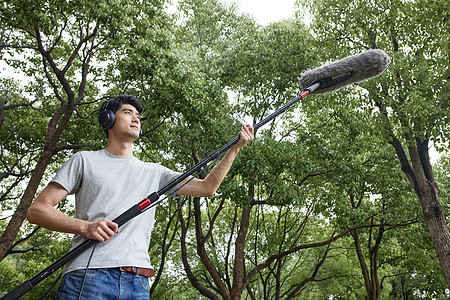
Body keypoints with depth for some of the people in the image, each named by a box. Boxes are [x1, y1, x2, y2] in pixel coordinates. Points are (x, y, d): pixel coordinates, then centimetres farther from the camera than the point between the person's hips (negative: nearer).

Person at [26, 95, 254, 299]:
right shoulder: (85, 160, 13)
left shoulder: (154, 173, 22)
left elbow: (207, 187, 20)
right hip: (88, 276, -3)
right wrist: (85, 226, -12)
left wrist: (235, 147, 15)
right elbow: (37, 210, 6)